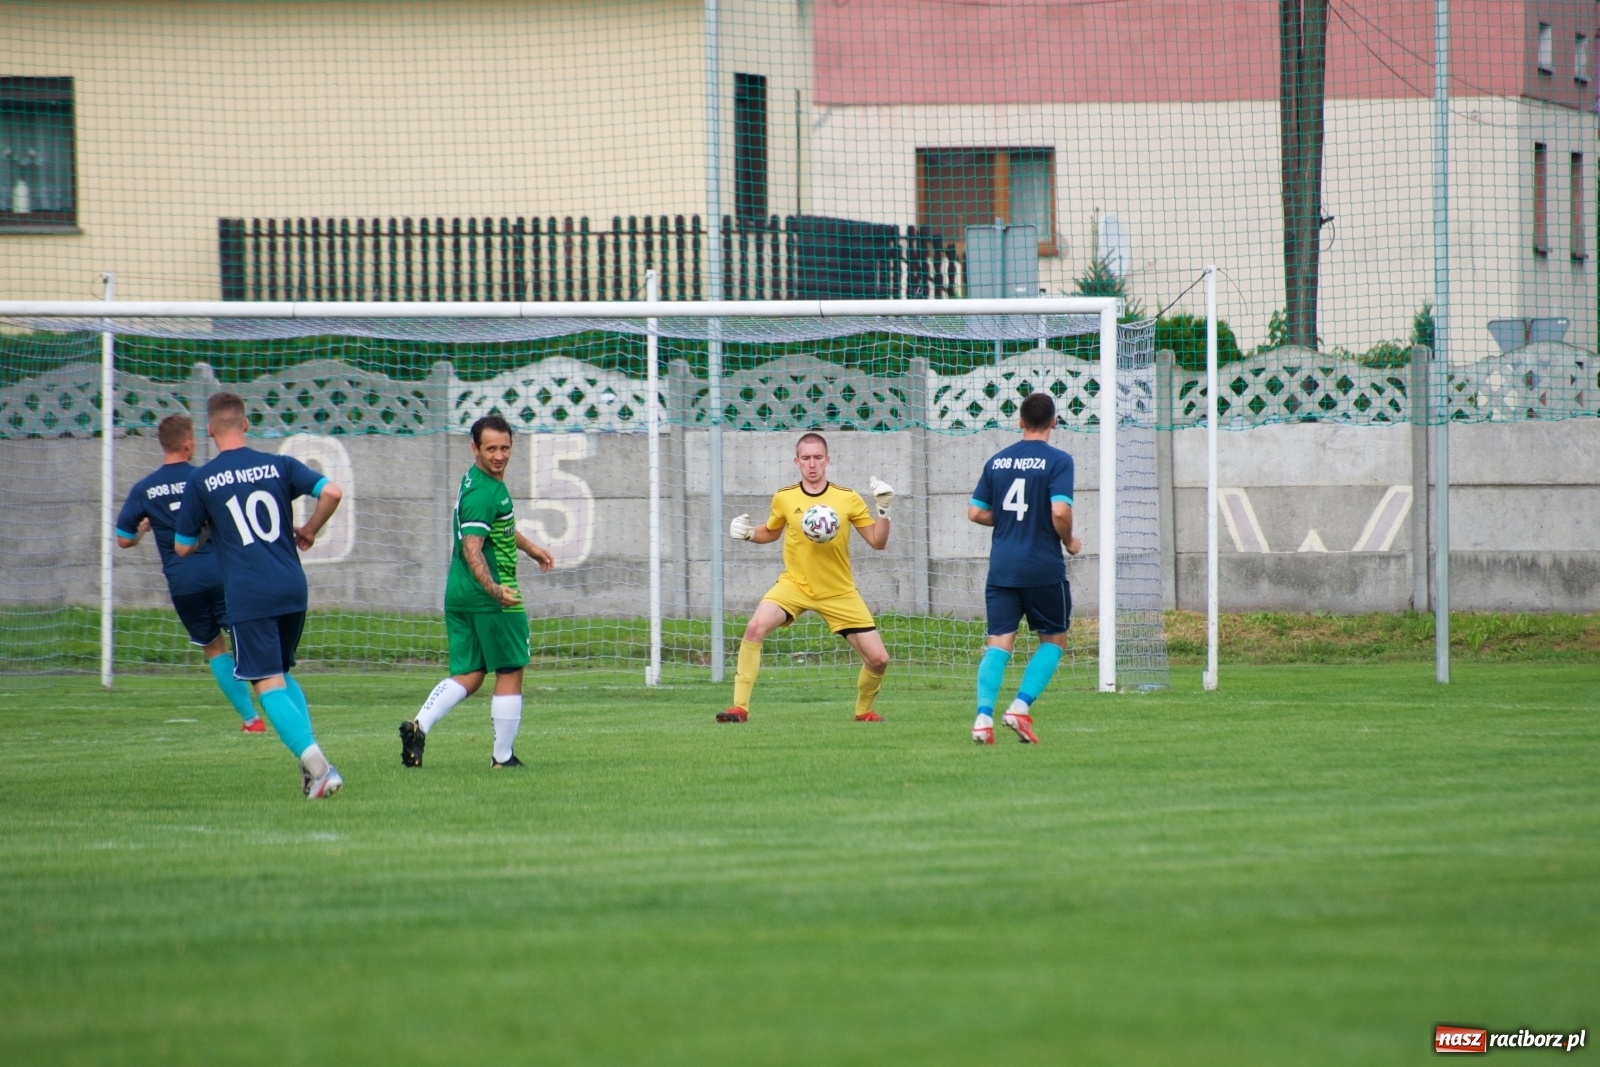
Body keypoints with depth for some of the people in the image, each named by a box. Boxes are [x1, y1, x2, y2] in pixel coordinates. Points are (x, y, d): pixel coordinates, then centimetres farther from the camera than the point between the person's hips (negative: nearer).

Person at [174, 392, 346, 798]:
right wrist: (309, 531, 11)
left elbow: (183, 547, 7)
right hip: (292, 589, 4)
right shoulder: (278, 466, 7)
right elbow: (331, 492, -5)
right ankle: (314, 762, 5)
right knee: (283, 675, 21)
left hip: (248, 596, -4)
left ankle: (315, 762, -22)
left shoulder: (201, 482, 1)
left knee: (269, 684, -4)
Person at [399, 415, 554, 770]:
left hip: (458, 594, 9)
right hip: (488, 598, -9)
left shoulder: (476, 479, 13)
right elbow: (472, 548, -29)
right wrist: (494, 589, -42)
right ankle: (503, 757, 8)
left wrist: (530, 547, 45)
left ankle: (419, 725, -8)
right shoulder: (484, 493, -19)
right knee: (509, 674, 3)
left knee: (468, 675, 10)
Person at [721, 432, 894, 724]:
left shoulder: (849, 499, -5)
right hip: (795, 584, 0)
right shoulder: (784, 498, -2)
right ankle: (740, 708, -20)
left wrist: (884, 510, -16)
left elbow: (877, 542, -1)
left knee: (878, 659, -5)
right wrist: (747, 533, -3)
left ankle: (864, 710, 26)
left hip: (839, 592, 0)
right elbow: (770, 533, 17)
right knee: (755, 627, -28)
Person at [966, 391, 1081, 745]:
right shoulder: (1058, 461, -8)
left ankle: (983, 715, -16)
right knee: (1053, 640, 13)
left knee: (999, 643, 2)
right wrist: (1069, 541, 1)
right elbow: (1060, 511, -18)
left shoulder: (996, 461, 8)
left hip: (1002, 567, 4)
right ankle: (1021, 706, -4)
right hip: (1044, 569, -4)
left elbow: (975, 512, 8)